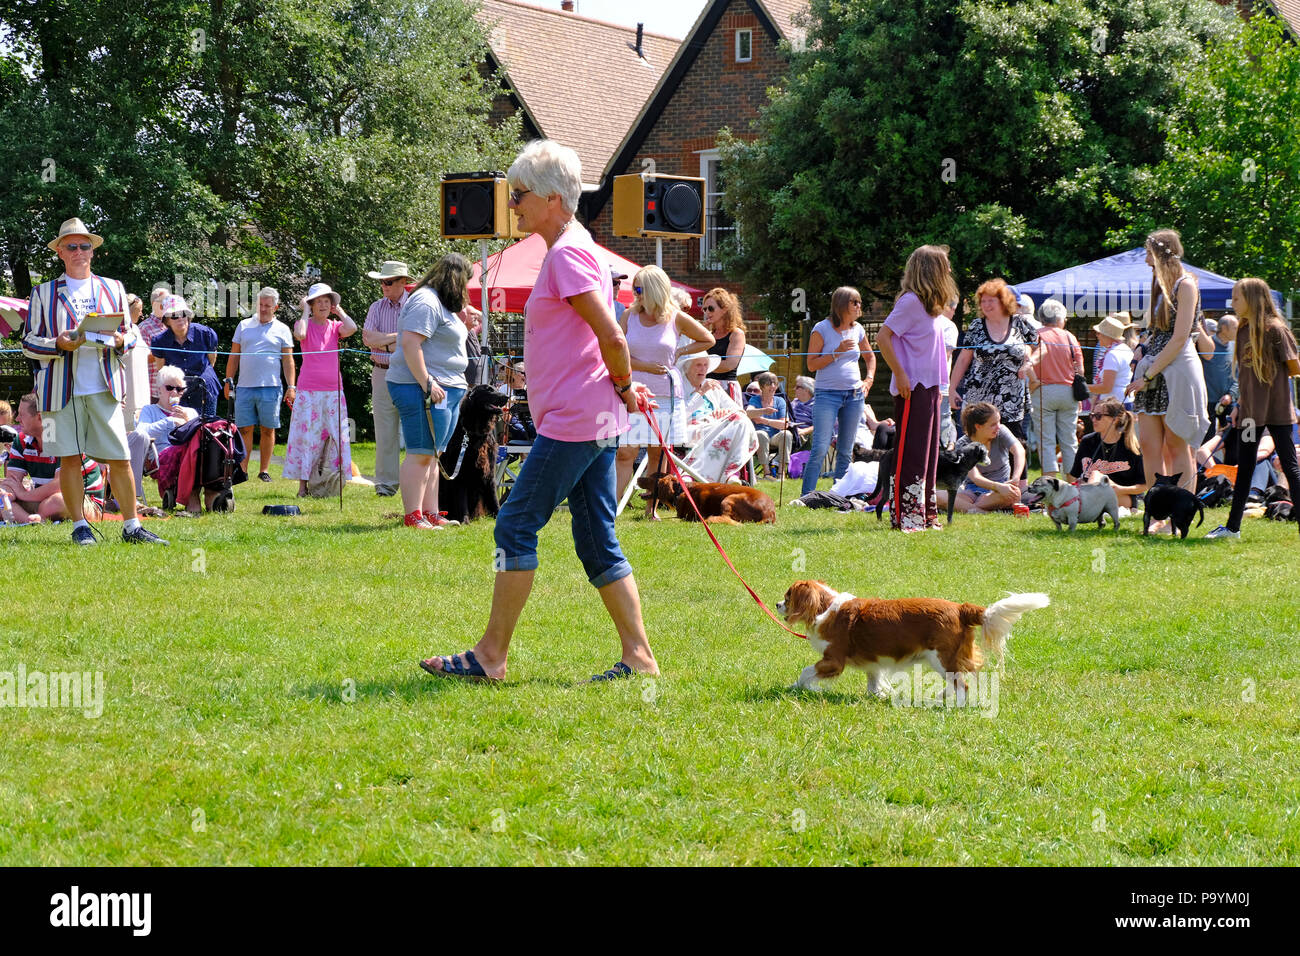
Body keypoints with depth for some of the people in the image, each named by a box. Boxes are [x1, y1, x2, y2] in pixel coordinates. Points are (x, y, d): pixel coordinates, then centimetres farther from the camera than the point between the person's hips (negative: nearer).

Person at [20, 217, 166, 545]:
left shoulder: (113, 289, 16)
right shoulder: (44, 293, 9)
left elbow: (132, 333, 18)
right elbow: (29, 342, 6)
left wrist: (120, 341, -5)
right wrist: (59, 344, -13)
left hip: (105, 388, 1)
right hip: (62, 389, -1)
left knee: (120, 459, -4)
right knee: (70, 458, -1)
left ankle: (131, 526, 2)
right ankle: (79, 526, 8)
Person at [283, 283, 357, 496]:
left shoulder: (335, 326, 8)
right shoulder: (306, 324, 1)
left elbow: (351, 328, -14)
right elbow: (299, 334, -23)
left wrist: (339, 310, -1)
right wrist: (305, 312, -10)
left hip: (333, 391, 3)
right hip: (309, 391, -3)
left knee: (336, 435, 1)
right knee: (306, 435, -4)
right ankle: (303, 485, -1)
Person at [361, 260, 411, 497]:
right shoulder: (377, 307, 11)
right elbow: (368, 338, -1)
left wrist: (384, 343, -11)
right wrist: (399, 337, -10)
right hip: (382, 374, 3)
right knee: (384, 432, 3)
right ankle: (386, 482, 7)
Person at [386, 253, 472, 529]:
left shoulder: (440, 304, 21)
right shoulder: (426, 302, -13)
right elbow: (410, 342, -23)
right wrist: (427, 383, -25)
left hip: (445, 391, 11)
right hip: (424, 391, -11)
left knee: (432, 454, 12)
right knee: (421, 454, -11)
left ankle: (431, 514, 15)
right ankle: (413, 516, -11)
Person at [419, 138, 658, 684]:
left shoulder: (569, 254, -13)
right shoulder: (570, 250, 18)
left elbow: (611, 336, -20)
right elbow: (608, 338, 23)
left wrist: (623, 387, -6)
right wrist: (623, 388, 14)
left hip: (572, 422, -10)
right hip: (594, 423, 10)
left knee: (516, 527, -5)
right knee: (597, 543, 9)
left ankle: (490, 655, -2)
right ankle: (638, 656, 7)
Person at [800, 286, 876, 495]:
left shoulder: (857, 329, 10)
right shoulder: (822, 329, -5)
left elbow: (870, 356, 28)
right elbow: (811, 365, -7)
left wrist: (869, 380, 13)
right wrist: (837, 353, -16)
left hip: (854, 395, 5)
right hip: (828, 393, -5)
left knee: (846, 451, 6)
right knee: (820, 448, -13)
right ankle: (806, 496, -9)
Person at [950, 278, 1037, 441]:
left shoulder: (1019, 324, 6)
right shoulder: (977, 326, 8)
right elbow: (963, 359, 11)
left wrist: (1028, 364, -2)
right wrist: (952, 389, 7)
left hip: (1011, 403, 0)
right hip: (979, 401, 0)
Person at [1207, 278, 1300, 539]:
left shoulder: (1275, 329, -12)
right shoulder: (1243, 330, 10)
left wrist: (1271, 373, 4)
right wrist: (1239, 405, 12)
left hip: (1276, 409, -7)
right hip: (1251, 410, 7)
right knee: (1244, 467, 11)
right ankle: (1233, 526, 16)